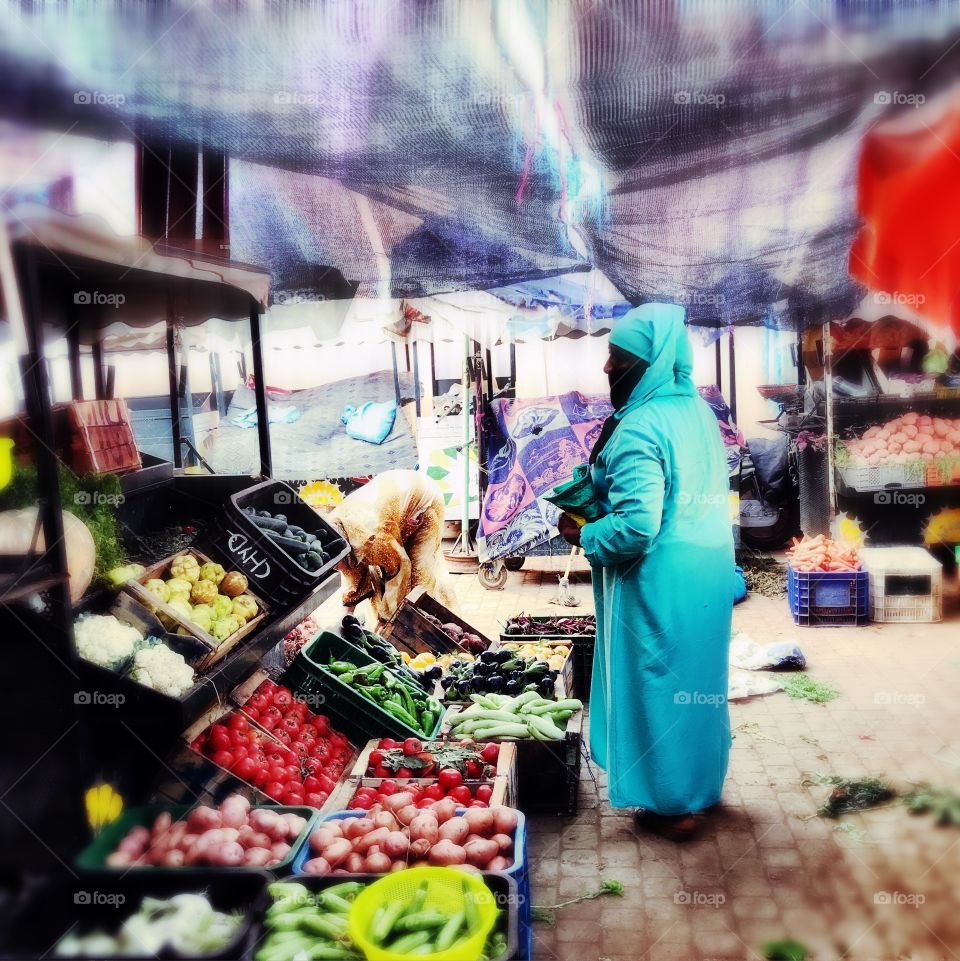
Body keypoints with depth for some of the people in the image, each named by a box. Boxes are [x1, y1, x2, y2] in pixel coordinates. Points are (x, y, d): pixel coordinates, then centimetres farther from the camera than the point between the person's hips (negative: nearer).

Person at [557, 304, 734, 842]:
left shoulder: (638, 429, -23)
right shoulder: (699, 411, 6)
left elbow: (637, 527, -29)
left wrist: (583, 536, -11)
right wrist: (601, 483, 17)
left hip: (661, 581, -9)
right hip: (711, 570, 9)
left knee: (657, 685, 7)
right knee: (699, 678, 21)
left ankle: (671, 805, 22)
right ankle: (704, 784, 39)